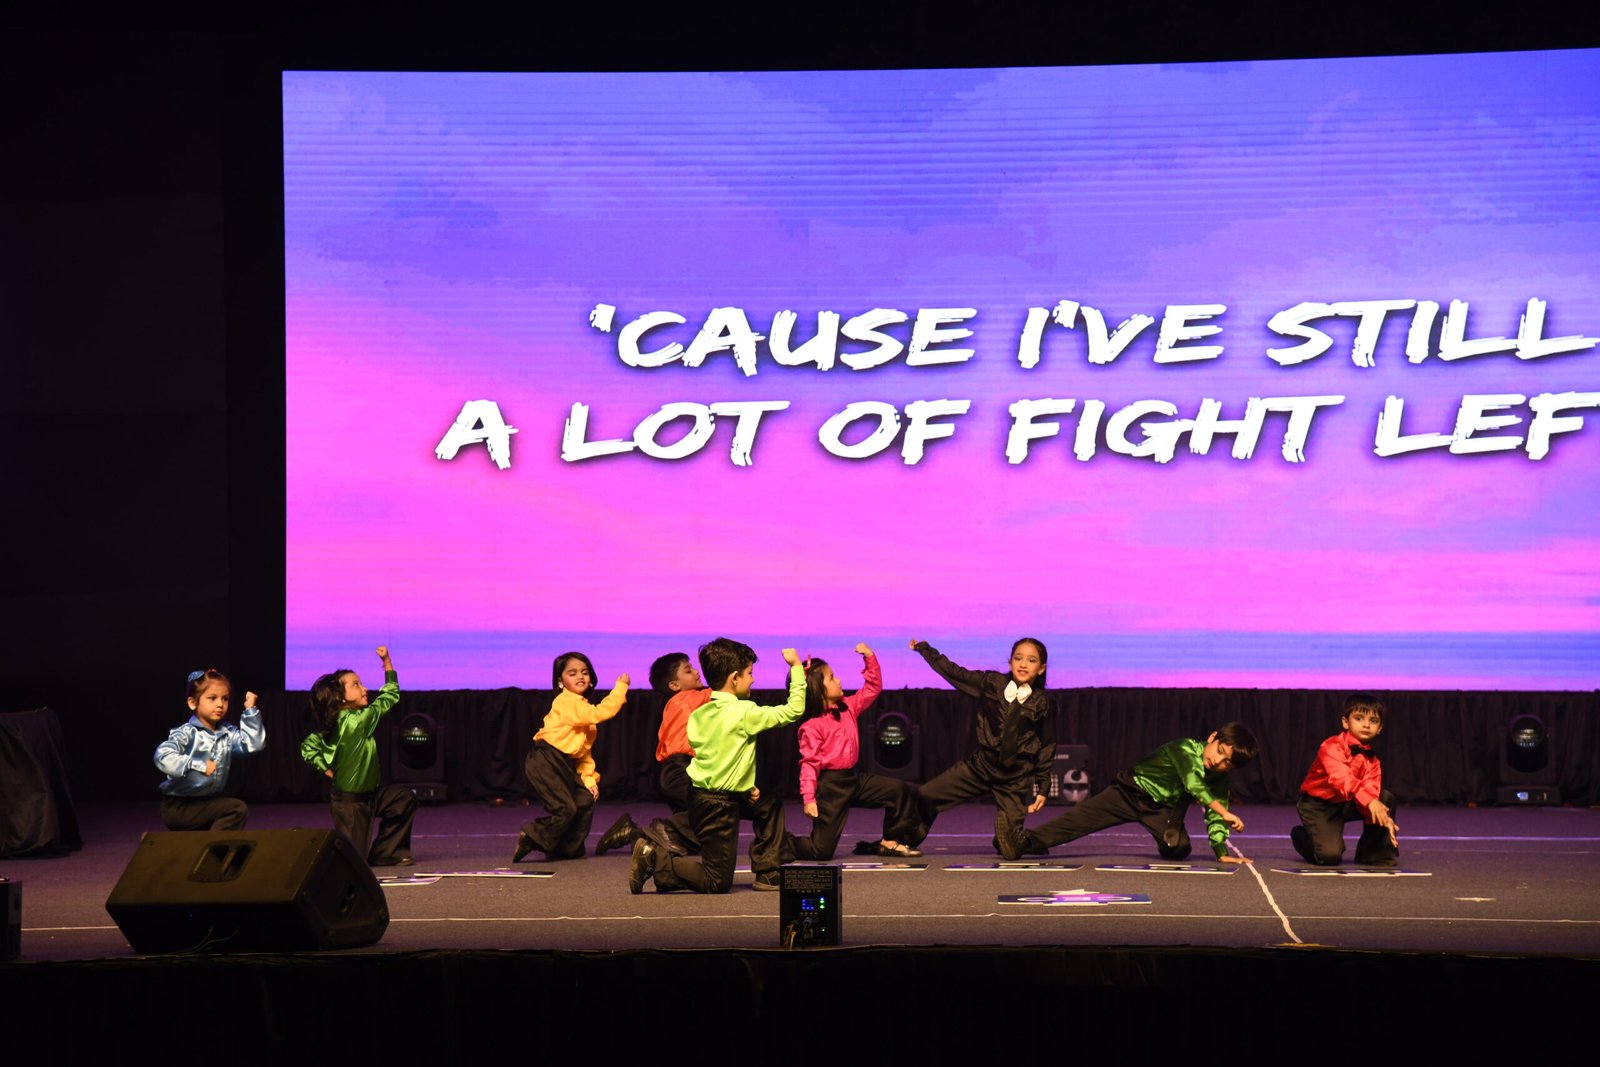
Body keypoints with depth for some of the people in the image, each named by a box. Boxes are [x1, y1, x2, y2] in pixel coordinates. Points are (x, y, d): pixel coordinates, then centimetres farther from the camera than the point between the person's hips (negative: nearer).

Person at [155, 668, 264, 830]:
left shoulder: (227, 733, 4)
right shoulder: (187, 733, -17)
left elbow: (254, 743, -7)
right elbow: (163, 758, -32)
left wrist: (250, 711, -8)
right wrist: (199, 766, -31)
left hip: (207, 802, 8)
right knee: (237, 809, -22)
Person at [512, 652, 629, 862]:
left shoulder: (583, 707, 20)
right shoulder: (566, 701, -11)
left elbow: (585, 750, 22)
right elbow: (600, 713, -24)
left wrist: (589, 778, 12)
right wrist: (620, 687, -19)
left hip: (565, 765, 9)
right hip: (545, 761, -9)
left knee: (586, 800, 2)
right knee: (565, 808, -16)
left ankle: (569, 849, 12)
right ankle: (531, 839, -1)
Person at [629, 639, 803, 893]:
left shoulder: (700, 714, 5)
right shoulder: (745, 712, -17)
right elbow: (793, 710, -11)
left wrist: (744, 787, 13)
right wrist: (796, 667, -2)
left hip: (699, 794, 8)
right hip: (719, 805, -8)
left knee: (770, 806, 24)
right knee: (717, 882, 2)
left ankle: (767, 874, 25)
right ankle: (655, 861, -8)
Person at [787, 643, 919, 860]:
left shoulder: (848, 707, 7)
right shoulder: (811, 726, -17)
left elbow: (873, 688, 16)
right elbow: (809, 763, -20)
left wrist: (869, 658, 4)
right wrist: (809, 798, -26)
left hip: (853, 779, 8)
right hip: (830, 786, -8)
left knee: (902, 792, 5)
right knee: (822, 850, -7)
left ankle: (889, 842, 16)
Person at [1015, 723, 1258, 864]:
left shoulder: (1220, 780, -9)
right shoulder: (1186, 749, -28)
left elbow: (1214, 816, -6)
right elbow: (1194, 786, -42)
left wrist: (1222, 853, -18)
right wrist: (1226, 814, -48)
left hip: (1164, 808, 5)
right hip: (1133, 790, -5)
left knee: (1179, 849, -20)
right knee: (1081, 817, -20)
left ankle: (1167, 844, 18)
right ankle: (1027, 841, -16)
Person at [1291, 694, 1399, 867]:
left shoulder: (1372, 760, 2)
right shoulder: (1332, 747, -21)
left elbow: (1371, 789, -10)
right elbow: (1341, 778, -38)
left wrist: (1382, 817, -31)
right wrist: (1369, 801, -52)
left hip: (1346, 804, 6)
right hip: (1318, 805, -6)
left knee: (1386, 798, -13)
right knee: (1329, 856, -24)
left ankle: (1375, 852, 1)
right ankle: (1302, 836, 11)